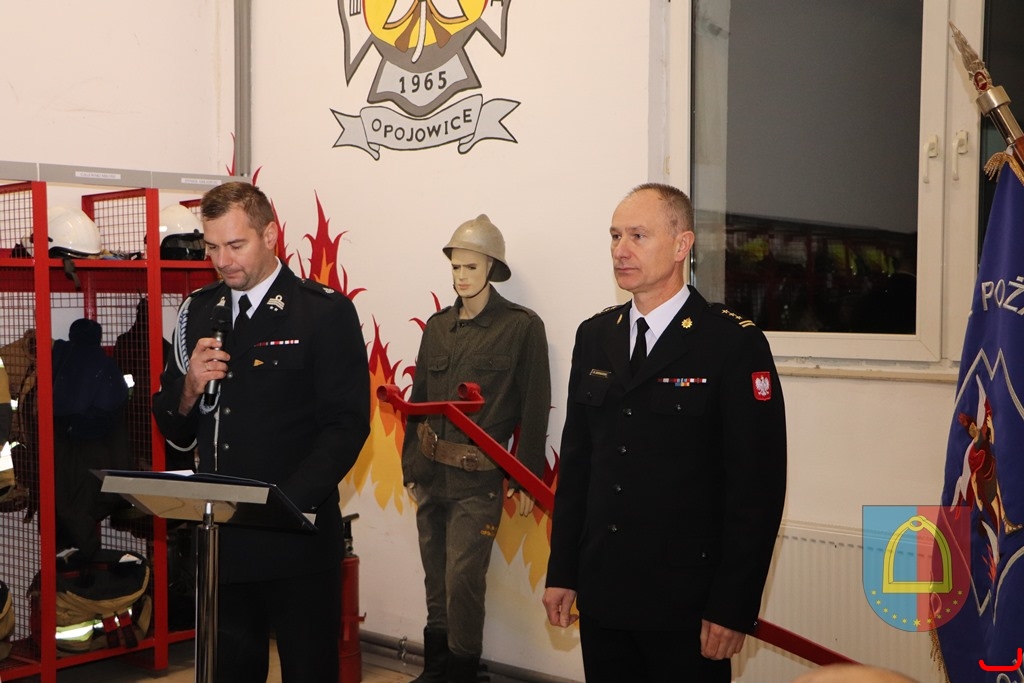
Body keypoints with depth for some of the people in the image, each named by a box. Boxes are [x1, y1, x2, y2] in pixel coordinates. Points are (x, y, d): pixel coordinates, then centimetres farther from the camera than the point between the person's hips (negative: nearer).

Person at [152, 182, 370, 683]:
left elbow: (348, 424, -9)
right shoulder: (198, 312, 10)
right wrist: (189, 388, -9)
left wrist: (286, 502, -19)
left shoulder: (327, 311, -5)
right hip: (221, 537, 4)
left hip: (298, 539, -4)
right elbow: (175, 432, 12)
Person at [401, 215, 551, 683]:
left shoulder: (522, 327, -6)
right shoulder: (437, 326, 9)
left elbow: (534, 408, -6)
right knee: (436, 578, 13)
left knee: (462, 579, -7)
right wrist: (410, 464, 12)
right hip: (431, 471, 5)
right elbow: (417, 399, 15)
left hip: (479, 477, -5)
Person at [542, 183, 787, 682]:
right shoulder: (594, 336, 8)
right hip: (601, 596, 5)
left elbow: (757, 485, -11)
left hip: (685, 604, -5)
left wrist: (733, 608, -13)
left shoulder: (734, 343, -10)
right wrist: (561, 572, 8)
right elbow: (575, 459, 10)